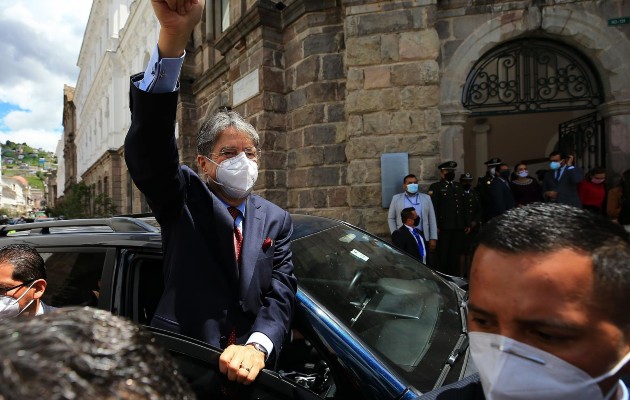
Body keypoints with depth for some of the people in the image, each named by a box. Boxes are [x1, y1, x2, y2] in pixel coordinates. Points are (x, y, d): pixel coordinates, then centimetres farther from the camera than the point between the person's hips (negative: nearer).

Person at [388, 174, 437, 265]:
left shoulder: (426, 198, 11)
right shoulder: (396, 198, 8)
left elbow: (432, 219, 9)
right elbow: (391, 218, 8)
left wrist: (433, 238, 2)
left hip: (423, 237, 1)